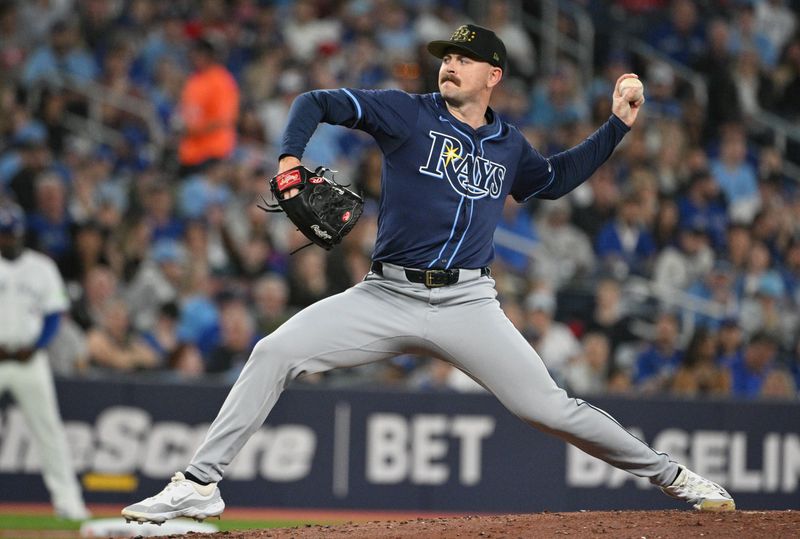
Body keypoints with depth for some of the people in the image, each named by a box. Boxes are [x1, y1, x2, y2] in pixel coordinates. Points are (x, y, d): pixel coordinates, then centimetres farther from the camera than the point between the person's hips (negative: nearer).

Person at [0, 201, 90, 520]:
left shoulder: (42, 268, 7)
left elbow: (53, 315, 7)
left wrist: (33, 348, -9)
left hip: (30, 359, 2)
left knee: (48, 428, 0)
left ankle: (67, 500, 2)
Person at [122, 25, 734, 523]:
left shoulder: (510, 146, 14)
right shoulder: (408, 113, 3)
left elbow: (557, 178, 35)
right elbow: (317, 102, -1)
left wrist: (617, 125, 27)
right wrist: (290, 159, -18)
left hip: (469, 304, 1)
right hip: (388, 296, -1)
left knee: (549, 408, -6)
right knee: (275, 352, -17)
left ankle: (671, 475, 13)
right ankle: (200, 485, -11)